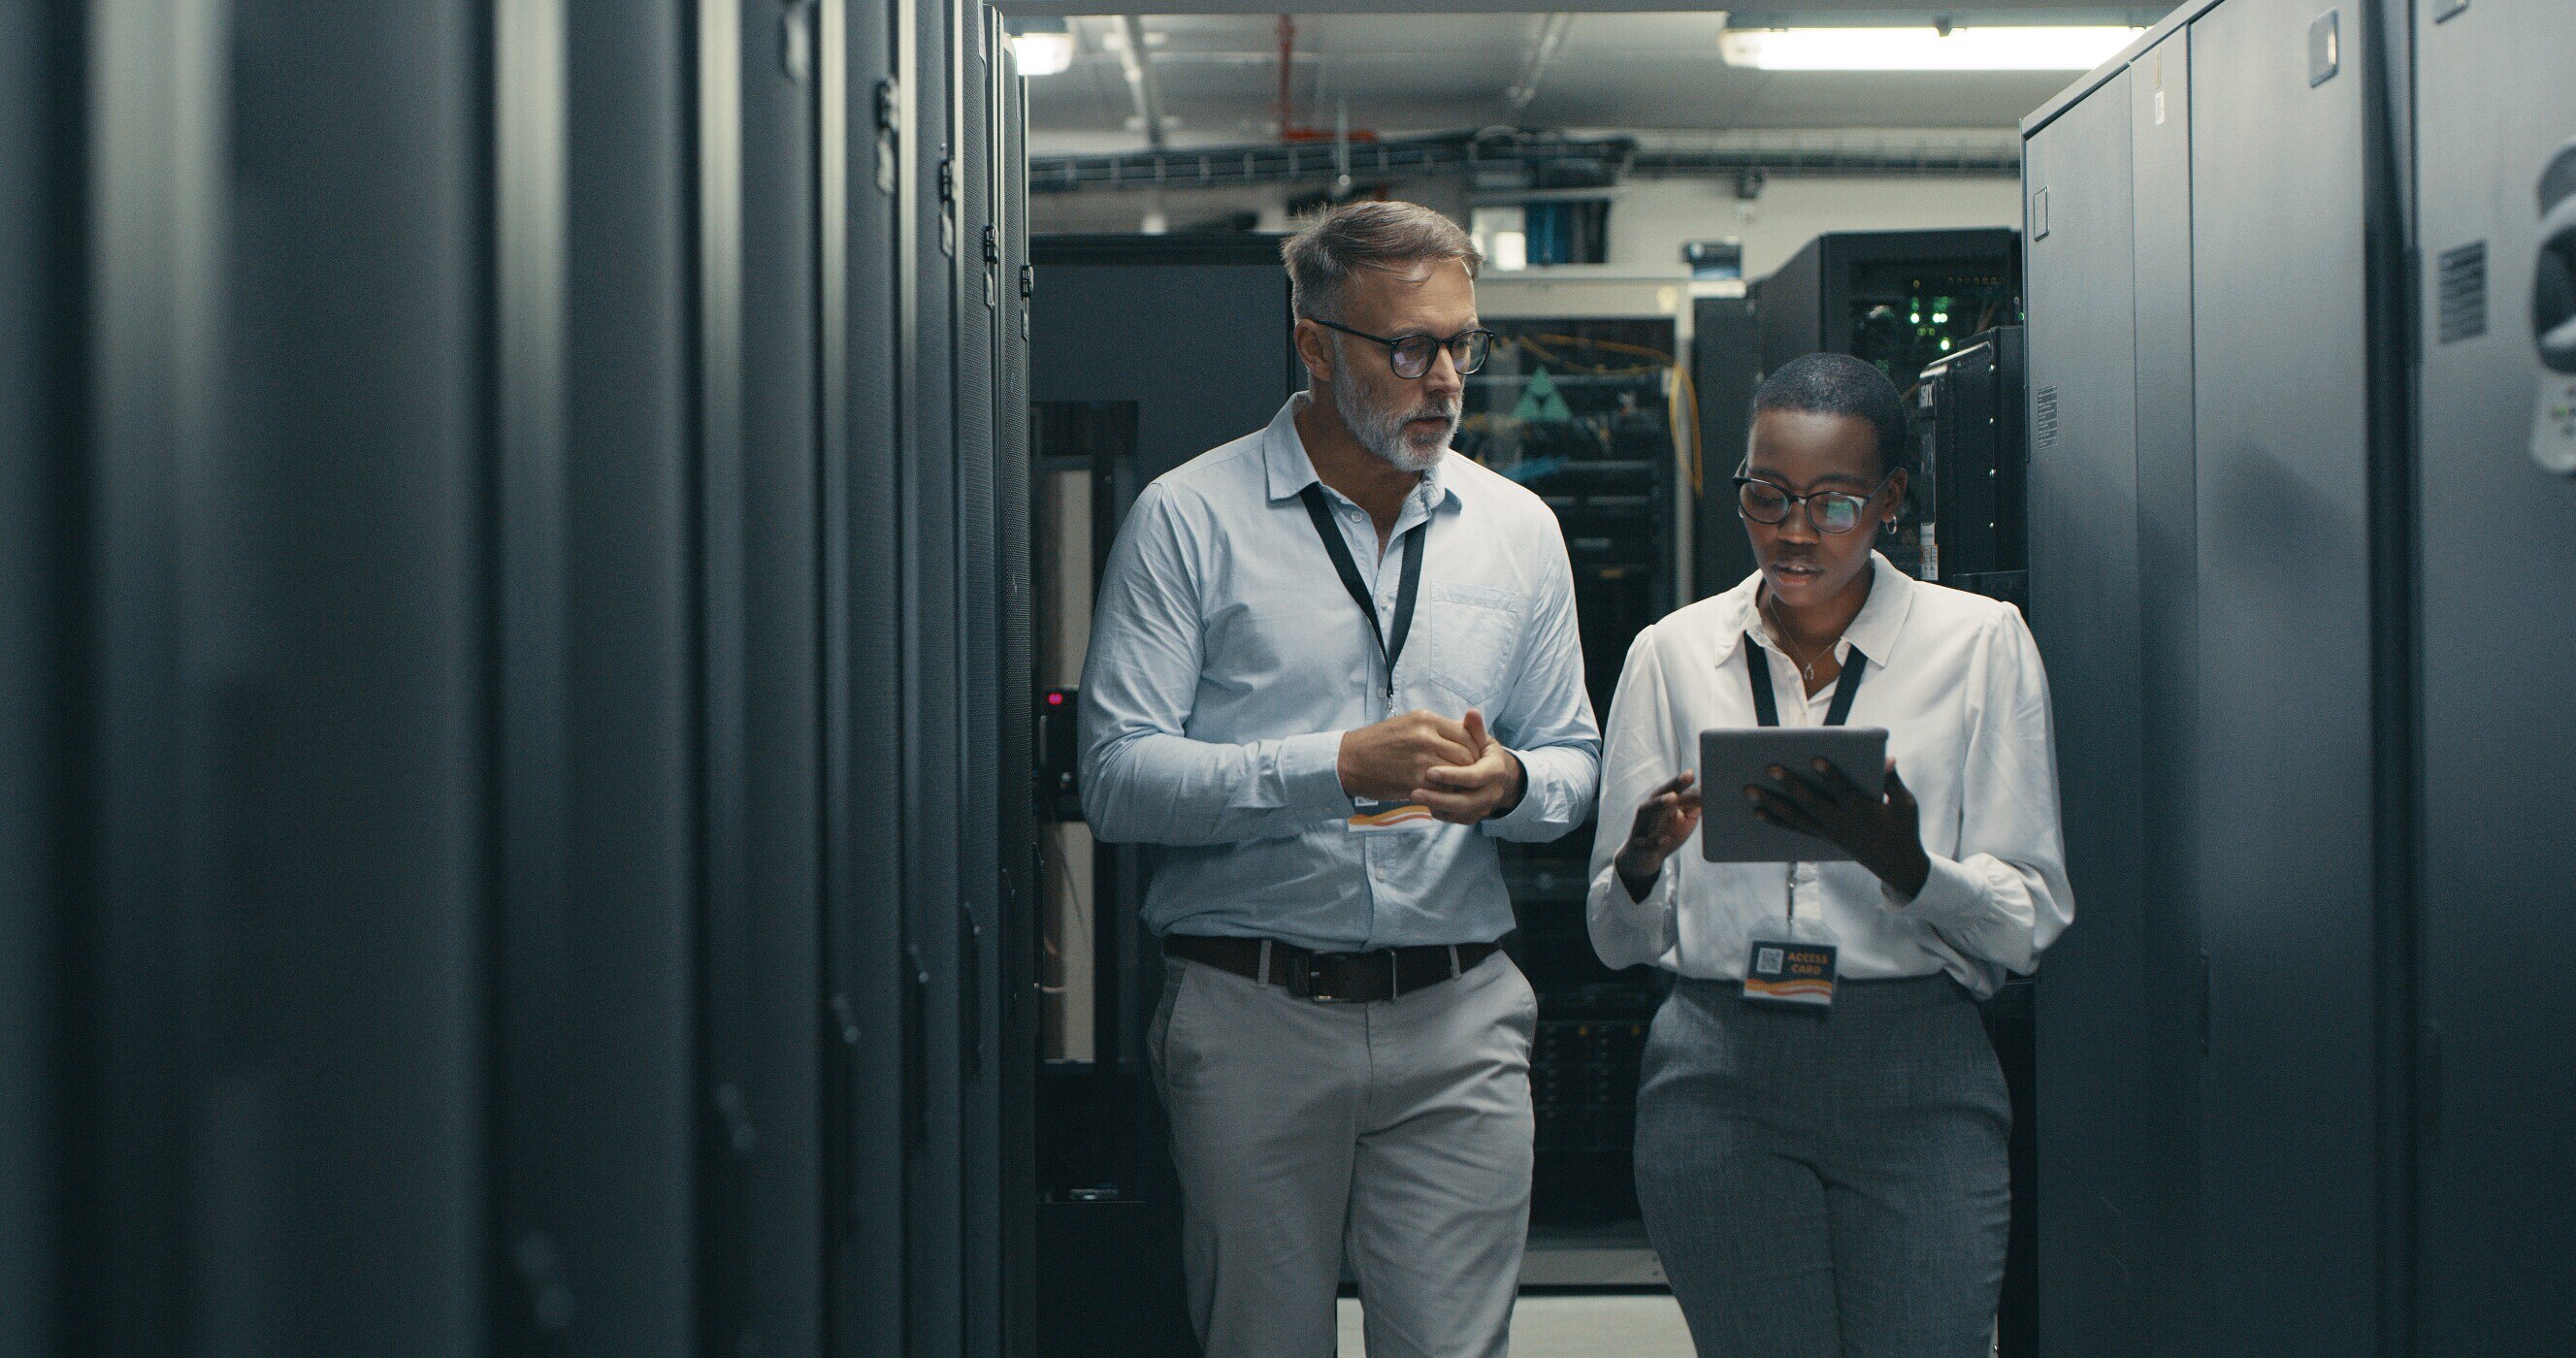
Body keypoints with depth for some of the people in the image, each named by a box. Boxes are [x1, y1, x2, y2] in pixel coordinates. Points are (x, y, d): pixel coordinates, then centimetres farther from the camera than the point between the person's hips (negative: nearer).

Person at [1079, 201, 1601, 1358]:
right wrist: (1338, 768, -18)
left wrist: (1509, 785, -7)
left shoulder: (1518, 530, 12)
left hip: (1458, 1017, 3)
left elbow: (1574, 762, 18)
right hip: (1252, 1013, -2)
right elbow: (1117, 777, -9)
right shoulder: (1187, 518, -1)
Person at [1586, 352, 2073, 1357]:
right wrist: (1643, 865, -14)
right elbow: (1620, 941, 9)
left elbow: (2032, 922, 0)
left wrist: (1900, 861, -19)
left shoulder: (1980, 644, 3)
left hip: (1917, 1082, -1)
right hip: (1720, 1078, 1)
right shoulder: (1673, 654, 9)